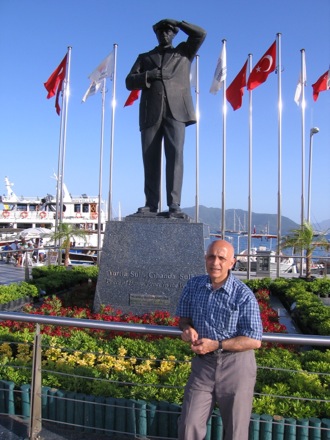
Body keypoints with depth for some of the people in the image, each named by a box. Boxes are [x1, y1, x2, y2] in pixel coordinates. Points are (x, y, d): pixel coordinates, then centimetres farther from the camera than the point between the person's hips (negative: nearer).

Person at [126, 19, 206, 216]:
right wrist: (148, 75, -3)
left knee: (175, 154, -16)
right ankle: (151, 204, -3)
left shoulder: (184, 52, 26)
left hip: (176, 110, -2)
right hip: (151, 113, 2)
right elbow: (130, 82, 15)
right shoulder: (144, 57, 27)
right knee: (150, 159, -5)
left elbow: (201, 34, 14)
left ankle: (174, 203, -19)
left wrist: (177, 22, 16)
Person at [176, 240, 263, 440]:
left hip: (235, 365, -3)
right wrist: (187, 329, -10)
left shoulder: (244, 295, -15)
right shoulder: (193, 286, -1)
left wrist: (216, 345, -22)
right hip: (203, 363, 3)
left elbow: (254, 340, -15)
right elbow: (184, 317, 14)